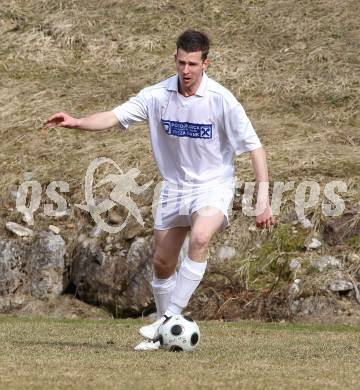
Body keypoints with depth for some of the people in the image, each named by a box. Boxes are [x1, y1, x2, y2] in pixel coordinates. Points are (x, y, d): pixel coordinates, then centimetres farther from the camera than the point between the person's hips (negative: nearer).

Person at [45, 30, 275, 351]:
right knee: (162, 263, 8)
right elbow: (115, 117, -10)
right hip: (174, 187, 4)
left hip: (213, 185, -4)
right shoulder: (159, 95, -9)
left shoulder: (222, 100, -19)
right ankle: (164, 334, 27)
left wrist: (263, 200, -22)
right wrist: (76, 123, -29)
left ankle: (170, 318, -25)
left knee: (200, 237, -32)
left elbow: (255, 148, -16)